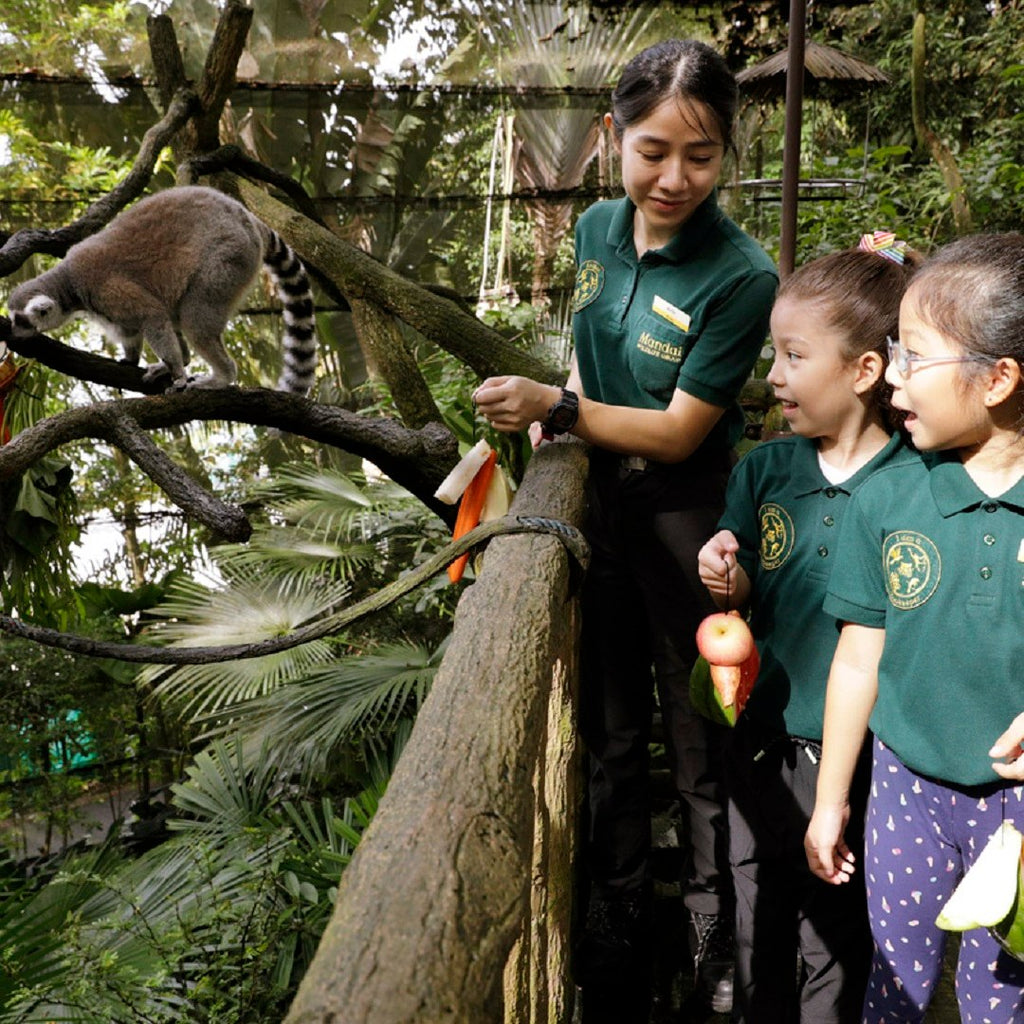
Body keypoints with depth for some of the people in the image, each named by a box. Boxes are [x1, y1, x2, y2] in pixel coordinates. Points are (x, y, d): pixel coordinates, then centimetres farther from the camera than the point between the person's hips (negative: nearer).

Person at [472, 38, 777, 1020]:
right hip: (602, 507, 6)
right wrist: (553, 422, 0)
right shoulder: (598, 228, -1)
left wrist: (558, 408, -27)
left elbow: (679, 431, -19)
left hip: (687, 524, -6)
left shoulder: (740, 277, -21)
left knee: (700, 752, 8)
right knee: (610, 737, 19)